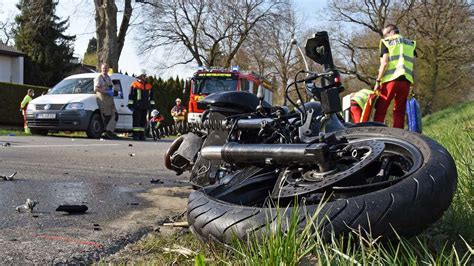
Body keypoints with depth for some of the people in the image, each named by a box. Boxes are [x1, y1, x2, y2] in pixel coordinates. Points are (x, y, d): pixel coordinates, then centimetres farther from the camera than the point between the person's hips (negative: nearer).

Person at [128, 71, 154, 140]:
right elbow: (131, 95, -3)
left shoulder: (149, 85, 15)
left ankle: (142, 135, 14)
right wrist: (130, 104, -6)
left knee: (143, 121, 8)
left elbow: (151, 96, 20)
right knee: (136, 120, -5)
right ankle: (136, 135, -2)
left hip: (145, 106, 6)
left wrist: (152, 104, 16)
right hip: (137, 106, -5)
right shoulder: (134, 85, -1)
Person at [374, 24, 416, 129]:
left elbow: (384, 63, -5)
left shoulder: (386, 42, 7)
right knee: (400, 111, 8)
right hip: (406, 80, 4)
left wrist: (378, 80, -3)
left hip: (391, 79, -4)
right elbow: (414, 65, 14)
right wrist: (414, 84, 15)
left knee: (380, 109, -1)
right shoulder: (411, 43, 21)